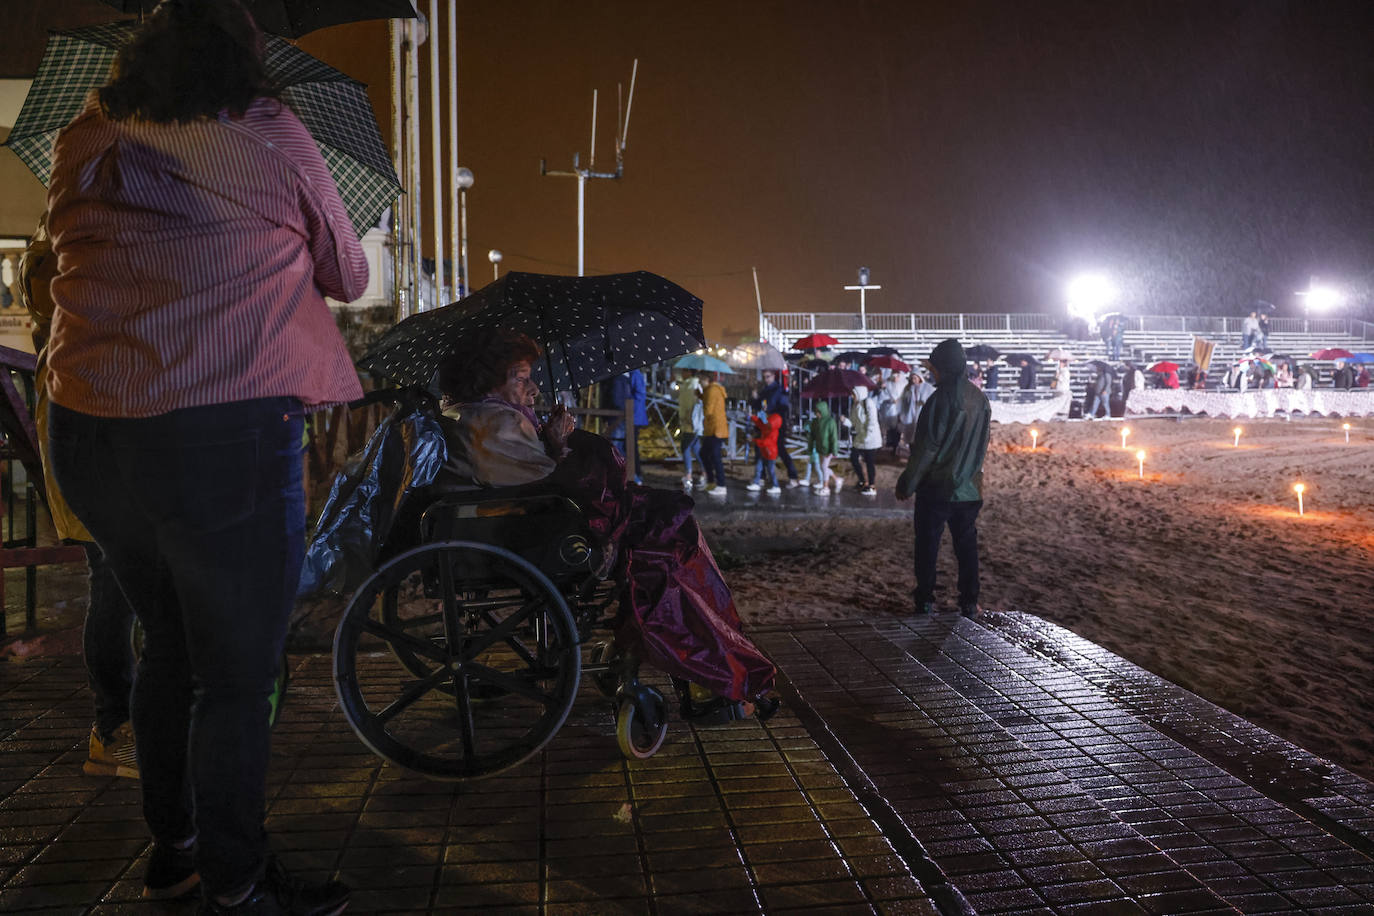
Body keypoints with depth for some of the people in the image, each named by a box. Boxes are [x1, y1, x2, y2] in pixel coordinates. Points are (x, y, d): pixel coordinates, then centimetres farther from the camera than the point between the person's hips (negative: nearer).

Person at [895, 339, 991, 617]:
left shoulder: (941, 400, -17)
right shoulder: (980, 399, 4)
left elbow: (925, 448, -16)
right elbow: (982, 446, 13)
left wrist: (907, 484, -8)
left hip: (936, 489, -6)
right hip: (969, 489, 6)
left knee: (927, 546, 6)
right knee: (967, 546, 13)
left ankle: (925, 602, 11)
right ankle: (969, 604, 17)